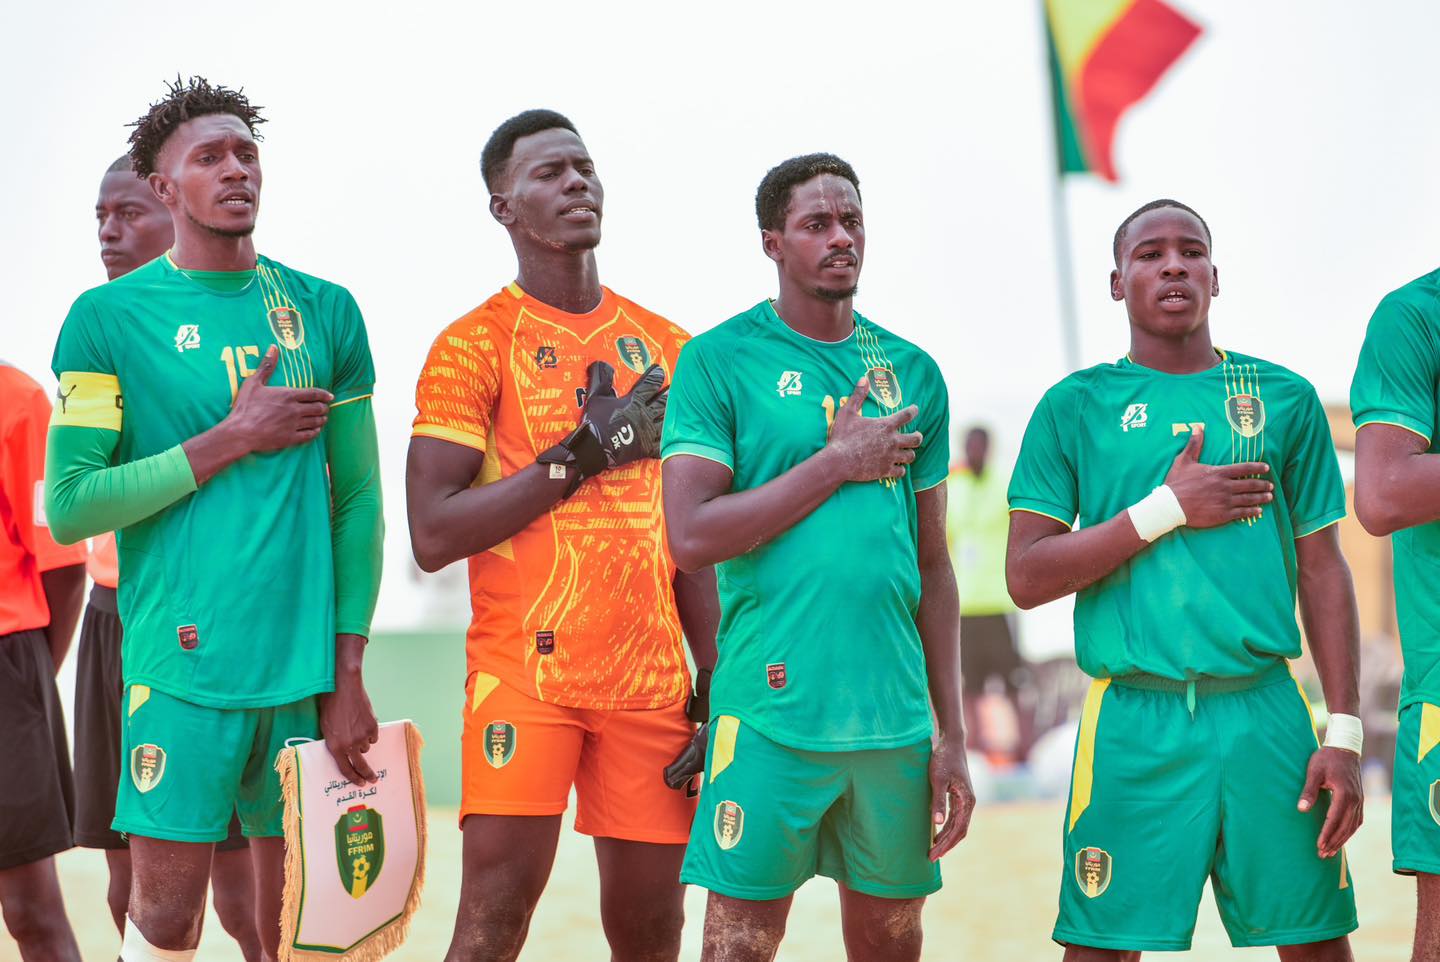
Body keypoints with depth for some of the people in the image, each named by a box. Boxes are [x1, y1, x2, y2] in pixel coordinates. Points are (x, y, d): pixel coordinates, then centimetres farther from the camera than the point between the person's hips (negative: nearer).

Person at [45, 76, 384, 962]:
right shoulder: (111, 318, 0)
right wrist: (232, 438, -9)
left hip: (309, 668, 3)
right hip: (184, 666, -3)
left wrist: (349, 673, 2)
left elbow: (359, 499, 10)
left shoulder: (324, 313, 10)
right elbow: (70, 509, -6)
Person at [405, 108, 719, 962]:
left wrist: (717, 683, 8)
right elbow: (433, 535, -10)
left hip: (651, 685, 4)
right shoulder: (475, 345, -2)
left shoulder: (666, 346, 14)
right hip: (526, 672, -4)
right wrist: (583, 454, -12)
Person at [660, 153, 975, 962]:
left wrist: (952, 736, 9)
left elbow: (934, 568, 14)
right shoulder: (720, 361, 0)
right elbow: (692, 538, -11)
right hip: (771, 713, -4)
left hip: (895, 718, 4)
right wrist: (838, 463, -10)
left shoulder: (912, 372, 13)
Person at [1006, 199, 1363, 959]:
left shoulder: (1284, 399, 10)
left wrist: (1343, 733, 1)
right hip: (1134, 719, -1)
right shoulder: (1076, 406, 6)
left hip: (1265, 715, 1)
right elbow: (1026, 578, 0)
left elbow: (1322, 571, 10)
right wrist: (1166, 509, -9)